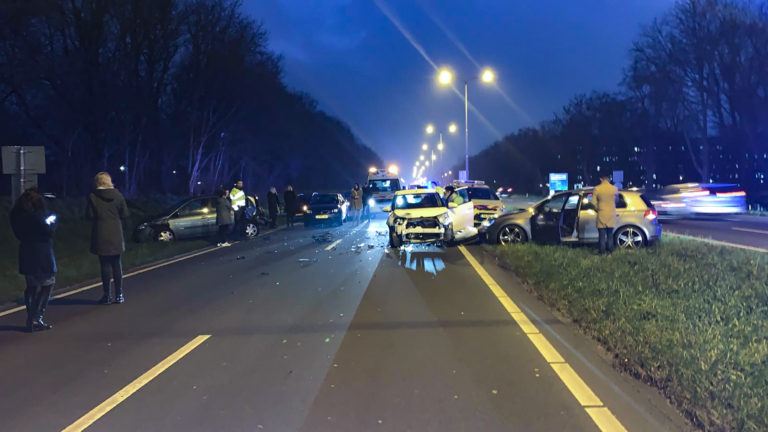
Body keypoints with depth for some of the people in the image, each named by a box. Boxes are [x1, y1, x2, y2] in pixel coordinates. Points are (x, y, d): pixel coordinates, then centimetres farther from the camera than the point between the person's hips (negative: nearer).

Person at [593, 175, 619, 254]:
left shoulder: (597, 189, -7)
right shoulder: (614, 189, -3)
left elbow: (593, 202, -7)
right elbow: (616, 200, 14)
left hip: (601, 215, -2)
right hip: (611, 215, 2)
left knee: (602, 234, 3)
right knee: (610, 234, 13)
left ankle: (602, 251, 3)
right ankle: (610, 250, 14)